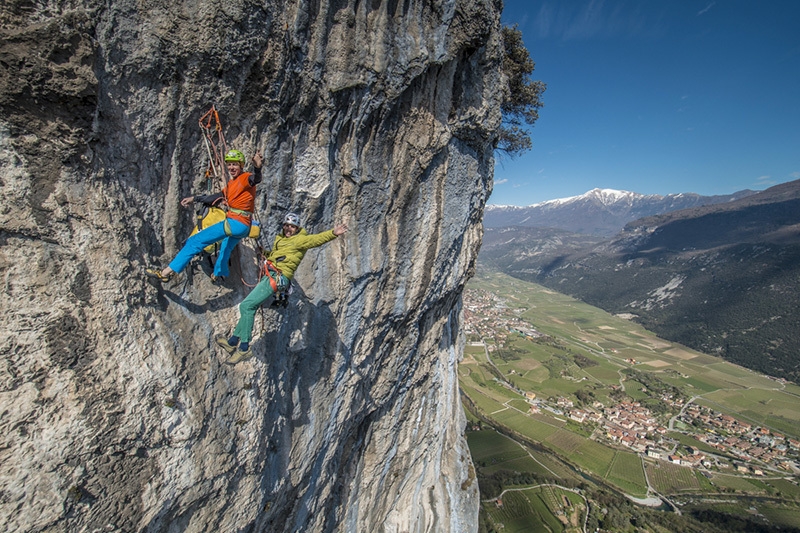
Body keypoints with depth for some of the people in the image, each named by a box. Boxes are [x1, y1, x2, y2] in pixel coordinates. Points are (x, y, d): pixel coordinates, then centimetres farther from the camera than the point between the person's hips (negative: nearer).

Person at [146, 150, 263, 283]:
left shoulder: (246, 178, -8)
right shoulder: (231, 183, 19)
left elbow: (256, 179, -31)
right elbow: (218, 196, 30)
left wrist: (257, 168, -53)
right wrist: (195, 199, 30)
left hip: (237, 223, -9)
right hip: (242, 226, 9)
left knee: (196, 241, -7)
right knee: (225, 249, 33)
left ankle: (167, 272, -4)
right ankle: (219, 274, 59)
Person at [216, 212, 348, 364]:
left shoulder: (300, 240, -3)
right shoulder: (280, 238, 22)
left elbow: (317, 238, -21)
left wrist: (333, 233, -36)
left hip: (278, 277, -9)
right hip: (270, 275, 9)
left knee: (246, 305, -13)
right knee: (250, 307, 14)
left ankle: (244, 348, -7)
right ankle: (233, 341, 27)